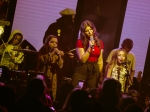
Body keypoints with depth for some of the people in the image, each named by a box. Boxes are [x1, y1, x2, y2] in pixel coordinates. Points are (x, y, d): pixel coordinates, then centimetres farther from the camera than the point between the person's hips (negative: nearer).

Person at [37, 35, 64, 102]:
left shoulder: (57, 53, 7)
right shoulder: (42, 51, 1)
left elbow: (60, 66, -5)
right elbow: (44, 60, -19)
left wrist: (59, 56, -17)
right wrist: (52, 53, -18)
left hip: (52, 78, 3)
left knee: (51, 97, 0)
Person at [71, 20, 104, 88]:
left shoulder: (99, 43, 8)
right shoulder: (80, 42, -4)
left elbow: (100, 60, 12)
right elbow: (83, 59, -12)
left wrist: (100, 74, 10)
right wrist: (90, 47, -17)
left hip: (94, 71, 4)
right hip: (82, 70, -3)